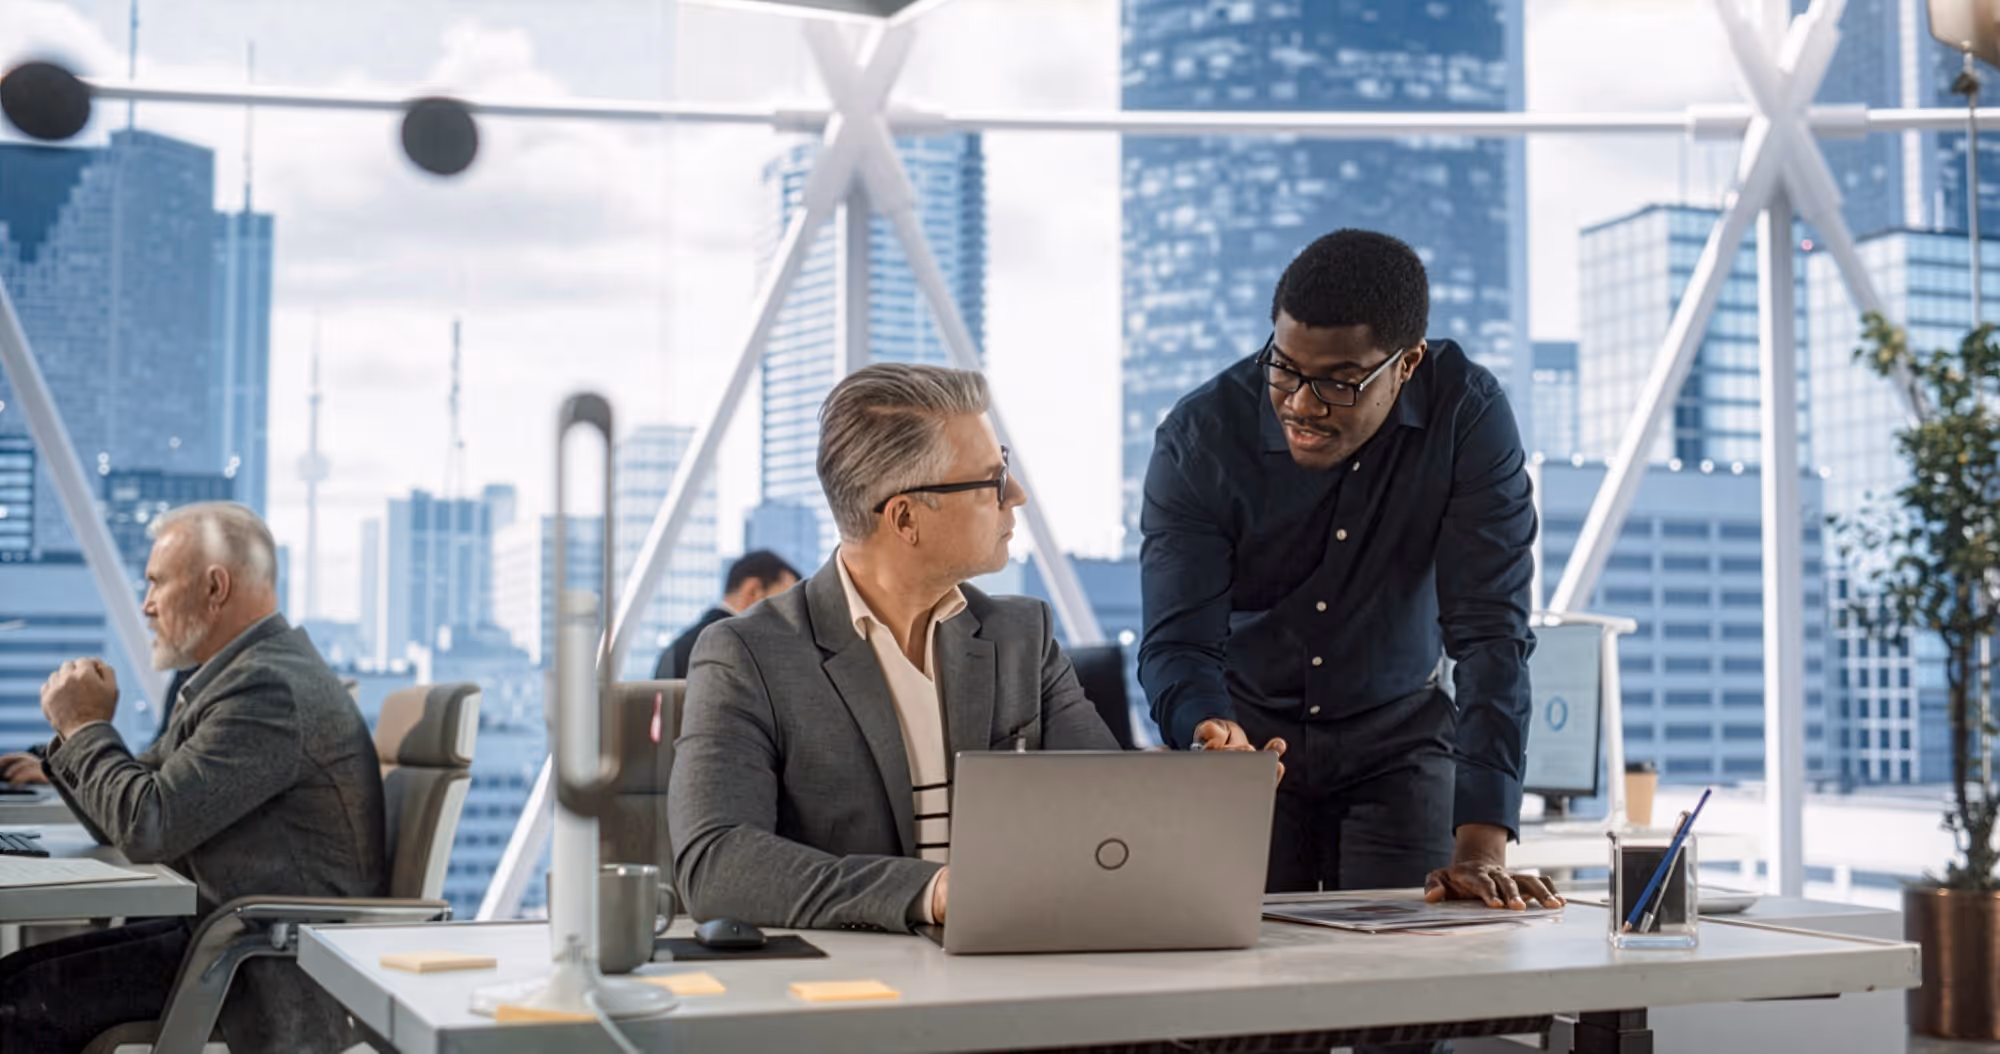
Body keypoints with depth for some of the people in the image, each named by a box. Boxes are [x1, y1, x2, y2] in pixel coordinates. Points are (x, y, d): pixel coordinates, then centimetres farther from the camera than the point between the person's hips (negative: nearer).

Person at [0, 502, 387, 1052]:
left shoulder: (271, 688, -20)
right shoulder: (238, 674, 14)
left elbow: (147, 828, -23)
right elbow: (123, 819, 19)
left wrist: (88, 725, -8)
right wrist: (78, 728, 1)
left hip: (278, 967, -10)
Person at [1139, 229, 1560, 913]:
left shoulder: (1468, 416, -20)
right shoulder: (1199, 438, -19)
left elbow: (1490, 633, -23)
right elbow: (1178, 640, -20)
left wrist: (1481, 849, -32)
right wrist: (1214, 731, -44)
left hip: (1397, 736, 0)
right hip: (1248, 724, 0)